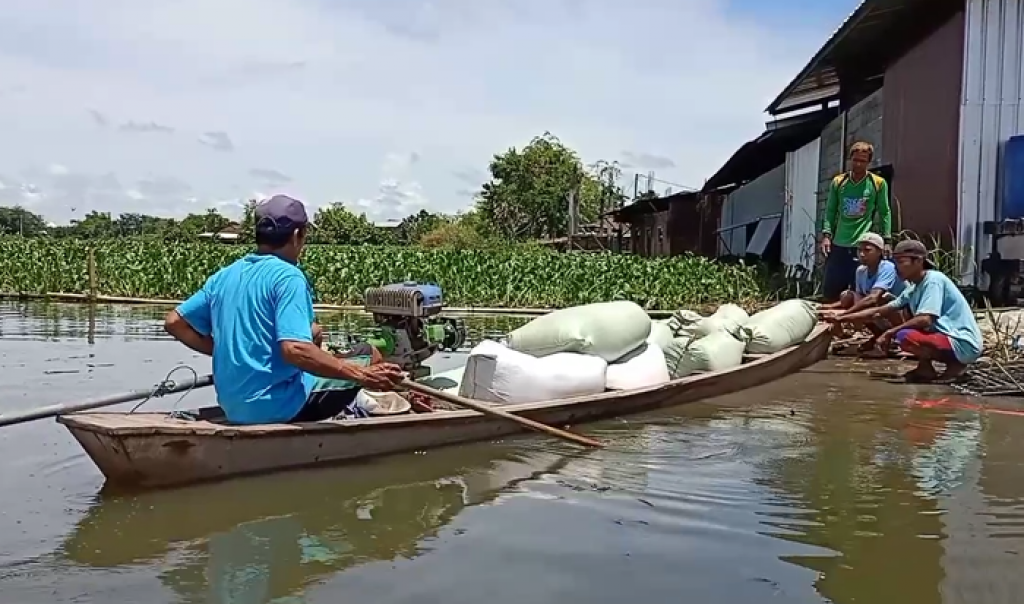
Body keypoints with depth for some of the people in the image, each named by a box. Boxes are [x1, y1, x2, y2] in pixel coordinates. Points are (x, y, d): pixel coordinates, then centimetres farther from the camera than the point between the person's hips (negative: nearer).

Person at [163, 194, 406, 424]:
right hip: (277, 406, -8)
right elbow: (295, 350, -27)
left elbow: (174, 322, 12)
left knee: (312, 331, 25)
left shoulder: (224, 276, 8)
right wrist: (361, 374, -24)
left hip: (232, 406, 8)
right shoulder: (288, 276, -15)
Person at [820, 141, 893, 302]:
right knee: (830, 292, 7)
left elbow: (884, 213, 4)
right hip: (838, 245, 3)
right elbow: (830, 211, 9)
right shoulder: (838, 182, 8)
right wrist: (826, 235, -2)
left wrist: (886, 240, -1)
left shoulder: (878, 183, 1)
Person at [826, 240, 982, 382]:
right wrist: (843, 318, 7)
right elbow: (880, 311, 13)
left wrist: (889, 333, -17)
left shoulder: (933, 280, -15)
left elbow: (925, 320, -26)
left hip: (963, 344, -10)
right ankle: (925, 368, 8)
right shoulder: (913, 289, 11)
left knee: (904, 336, -29)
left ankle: (955, 365, -8)